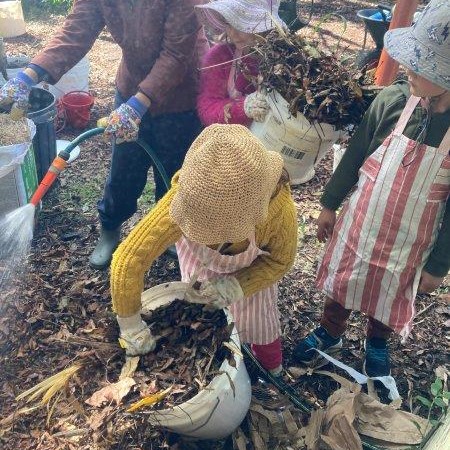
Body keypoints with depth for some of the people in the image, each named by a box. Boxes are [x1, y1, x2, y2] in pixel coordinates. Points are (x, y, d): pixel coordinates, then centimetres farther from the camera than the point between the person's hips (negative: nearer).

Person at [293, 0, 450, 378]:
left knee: (389, 298, 22)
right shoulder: (392, 100, -17)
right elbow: (354, 155, -3)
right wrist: (330, 204, 5)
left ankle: (377, 345, 54)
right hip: (359, 220, 2)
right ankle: (331, 334, 50)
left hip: (409, 240, -1)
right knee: (342, 280, 22)